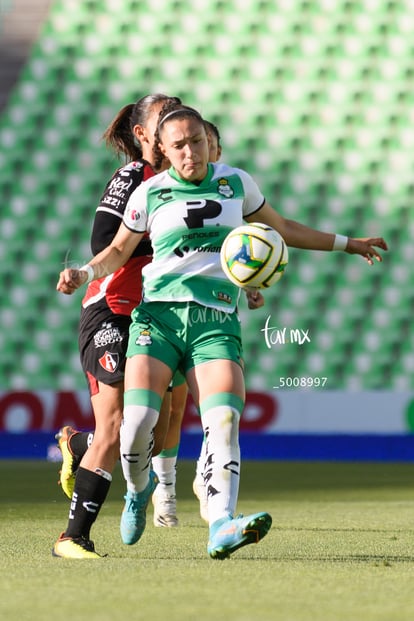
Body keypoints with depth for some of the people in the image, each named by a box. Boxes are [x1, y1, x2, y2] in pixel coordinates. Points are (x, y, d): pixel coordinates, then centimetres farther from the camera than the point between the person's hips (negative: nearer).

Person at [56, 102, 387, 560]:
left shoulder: (235, 182, 13)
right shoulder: (150, 193, 8)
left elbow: (281, 229, 29)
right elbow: (118, 251, 19)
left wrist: (347, 244, 33)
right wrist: (84, 273, -2)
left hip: (216, 320, 1)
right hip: (158, 313, -1)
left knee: (223, 421, -22)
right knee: (137, 419, -18)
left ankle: (221, 526, -32)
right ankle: (138, 489, 15)